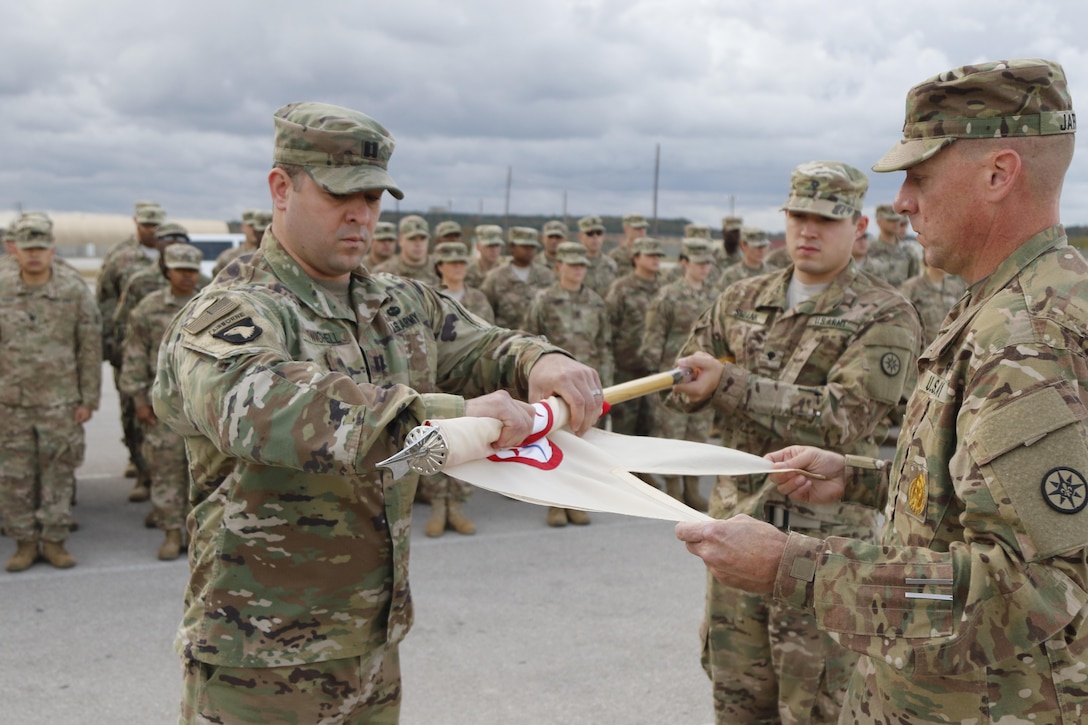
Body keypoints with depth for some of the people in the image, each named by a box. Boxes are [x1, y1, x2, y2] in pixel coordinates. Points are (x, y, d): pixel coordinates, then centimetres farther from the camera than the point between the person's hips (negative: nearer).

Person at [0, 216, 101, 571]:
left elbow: (90, 348, 0)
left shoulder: (75, 291, -3)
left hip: (60, 401, -1)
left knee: (59, 472, 4)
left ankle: (54, 540, 15)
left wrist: (89, 399, -2)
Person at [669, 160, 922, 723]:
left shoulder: (885, 317, -7)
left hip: (822, 534, -5)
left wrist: (732, 384, -22)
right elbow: (684, 385, 14)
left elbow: (840, 421, -18)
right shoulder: (742, 300, 10)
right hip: (735, 520, 5)